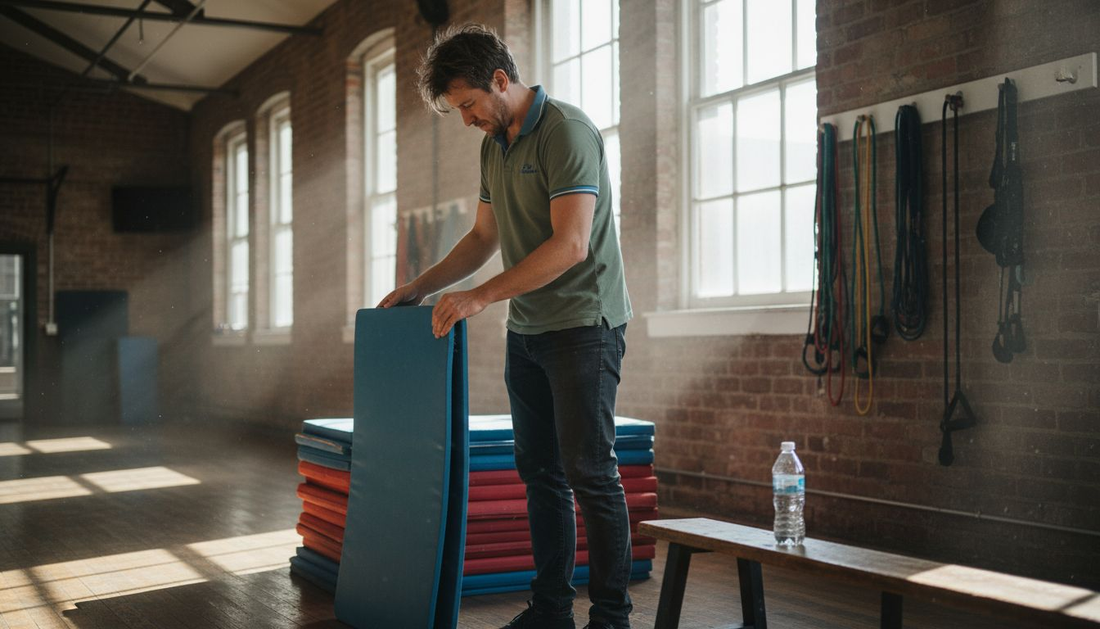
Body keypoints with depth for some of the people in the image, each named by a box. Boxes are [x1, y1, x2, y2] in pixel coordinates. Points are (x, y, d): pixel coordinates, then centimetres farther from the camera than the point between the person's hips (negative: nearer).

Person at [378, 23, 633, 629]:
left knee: (589, 473, -6)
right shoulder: (494, 146, 13)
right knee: (541, 473, 10)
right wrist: (420, 287, 15)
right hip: (526, 330, 8)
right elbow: (485, 237, 22)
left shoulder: (566, 131, -15)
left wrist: (481, 296, -22)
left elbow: (571, 245, -23)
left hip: (583, 325, -8)